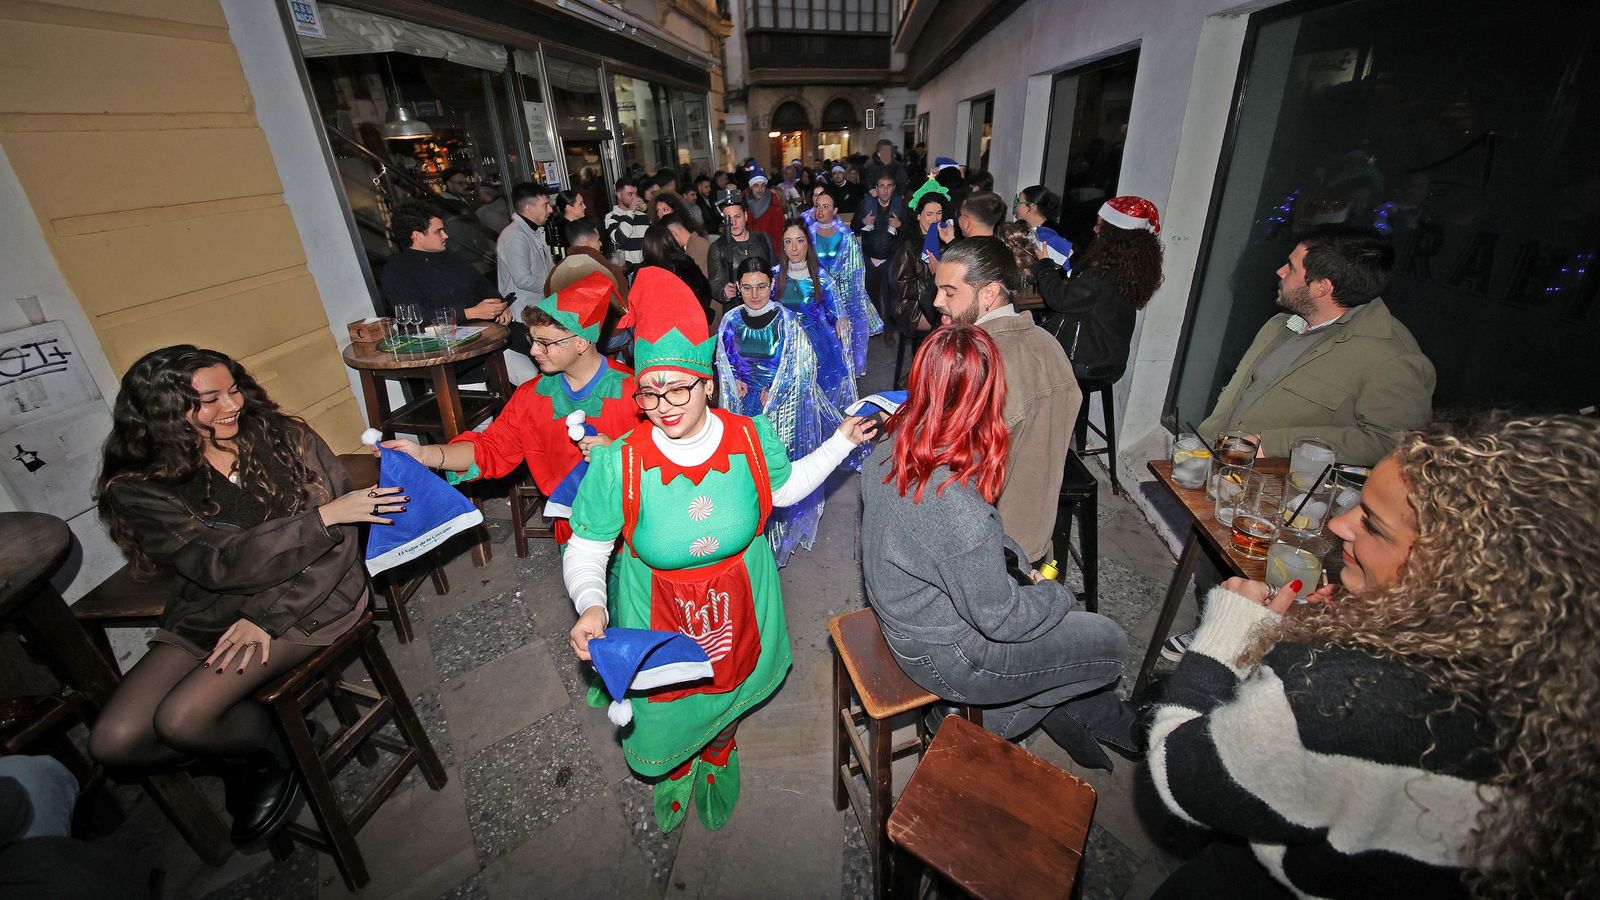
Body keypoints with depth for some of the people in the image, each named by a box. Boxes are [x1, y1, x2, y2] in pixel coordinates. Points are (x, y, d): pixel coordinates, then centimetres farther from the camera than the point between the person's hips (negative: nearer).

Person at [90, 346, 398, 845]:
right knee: (115, 740, -8)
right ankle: (254, 751, 18)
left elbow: (342, 535, -10)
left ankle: (275, 755, 14)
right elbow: (222, 563, -18)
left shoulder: (284, 437, -5)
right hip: (207, 613, 4)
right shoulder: (140, 490, -3)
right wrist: (322, 516, -28)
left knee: (182, 719, -17)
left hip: (306, 599, -3)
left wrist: (269, 616, -16)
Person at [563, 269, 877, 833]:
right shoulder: (618, 463, -25)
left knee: (727, 692, 29)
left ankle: (717, 760, 67)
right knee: (666, 710, 23)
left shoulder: (751, 437, -18)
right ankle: (675, 770, 64)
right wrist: (591, 605, -33)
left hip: (738, 607, 2)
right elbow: (585, 550, -14)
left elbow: (786, 487, 3)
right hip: (658, 612, -1)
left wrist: (841, 441, -1)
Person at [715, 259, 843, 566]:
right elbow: (723, 363, 12)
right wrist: (735, 382, -4)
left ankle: (785, 527, 22)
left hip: (783, 406, -3)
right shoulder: (731, 320, -2)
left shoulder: (786, 320, -12)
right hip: (746, 405, 3)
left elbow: (805, 364, -7)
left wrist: (774, 393, -9)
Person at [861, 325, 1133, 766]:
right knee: (1109, 642, 10)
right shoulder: (959, 511, -38)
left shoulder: (889, 451, -13)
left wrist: (1020, 566, 3)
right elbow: (1002, 619, -22)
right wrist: (1056, 593, -5)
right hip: (945, 656, -7)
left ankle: (1101, 715, 38)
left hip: (908, 611, 7)